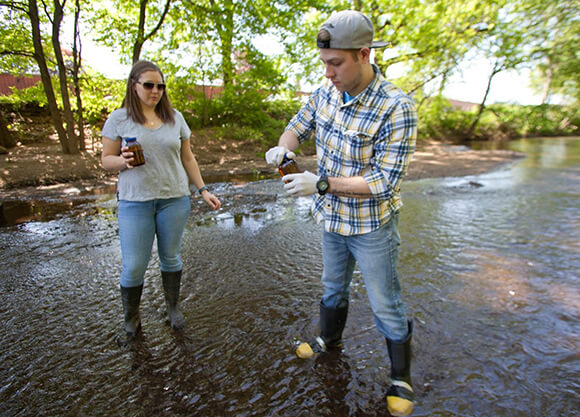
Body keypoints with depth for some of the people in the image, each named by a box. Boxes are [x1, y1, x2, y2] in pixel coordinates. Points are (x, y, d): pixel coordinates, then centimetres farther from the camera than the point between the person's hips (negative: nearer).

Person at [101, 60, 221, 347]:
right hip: (135, 202, -1)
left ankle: (173, 309, 34)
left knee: (171, 258, 13)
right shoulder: (119, 119, 1)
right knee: (133, 267, 2)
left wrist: (203, 190, 6)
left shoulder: (175, 118, 8)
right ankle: (131, 322, 25)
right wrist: (123, 161, -19)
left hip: (174, 199, 2)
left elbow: (187, 158, 11)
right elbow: (106, 160, 4)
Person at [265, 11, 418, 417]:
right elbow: (298, 126, 11)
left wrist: (322, 184, -30)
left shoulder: (396, 108, -24)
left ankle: (401, 378, 35)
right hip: (334, 219, 6)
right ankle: (330, 338, 53)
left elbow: (384, 182, -27)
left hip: (373, 227, -5)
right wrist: (283, 148, -12)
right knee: (333, 287, 25)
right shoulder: (325, 93, -5)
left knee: (385, 305, 10)